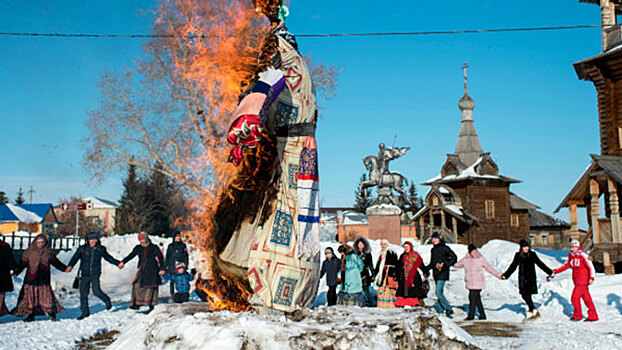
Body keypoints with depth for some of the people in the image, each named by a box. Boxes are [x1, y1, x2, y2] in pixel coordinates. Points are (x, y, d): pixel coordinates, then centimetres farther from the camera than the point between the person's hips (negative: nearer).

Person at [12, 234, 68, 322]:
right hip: (31, 278, 0)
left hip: (44, 279, 0)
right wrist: (16, 272, -9)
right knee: (30, 296, 2)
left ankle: (51, 312, 4)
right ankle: (30, 315, 12)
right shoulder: (29, 252, 4)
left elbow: (56, 262, 13)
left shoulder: (49, 252, 8)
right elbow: (22, 263, 2)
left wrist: (65, 268, 5)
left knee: (46, 295, -6)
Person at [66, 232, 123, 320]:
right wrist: (70, 266, -25)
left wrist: (117, 263, 18)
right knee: (83, 293, 1)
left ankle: (107, 301, 15)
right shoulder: (82, 249, 2)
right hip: (84, 274, 1)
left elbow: (108, 258, 20)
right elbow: (75, 258, -8)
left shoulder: (101, 249, 6)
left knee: (96, 291, -14)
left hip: (95, 274, -1)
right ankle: (85, 312, 16)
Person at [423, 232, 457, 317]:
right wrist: (425, 269, 22)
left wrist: (444, 265, -20)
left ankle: (449, 309, -12)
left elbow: (454, 258, -11)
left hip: (442, 274, -8)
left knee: (438, 292, -16)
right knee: (440, 293, 10)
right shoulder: (433, 249, 16)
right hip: (436, 274, 8)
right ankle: (440, 310, 15)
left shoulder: (444, 248, -6)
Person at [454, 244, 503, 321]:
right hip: (470, 283, 4)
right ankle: (482, 315, 19)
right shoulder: (465, 259, 6)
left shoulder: (481, 259, -2)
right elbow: (457, 265, 21)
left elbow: (489, 268, 4)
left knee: (472, 298, -11)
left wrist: (498, 275, 2)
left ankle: (471, 315, -2)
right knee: (477, 299, 9)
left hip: (478, 283, -4)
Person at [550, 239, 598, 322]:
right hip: (577, 281, 7)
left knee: (575, 298, -6)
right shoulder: (571, 256, 10)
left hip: (582, 281, -7)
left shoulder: (583, 256, -12)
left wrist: (591, 278, -24)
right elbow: (566, 266, 17)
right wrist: (556, 271, 9)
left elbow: (591, 267, -14)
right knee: (587, 299, 10)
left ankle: (578, 316, 10)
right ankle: (593, 316, 16)